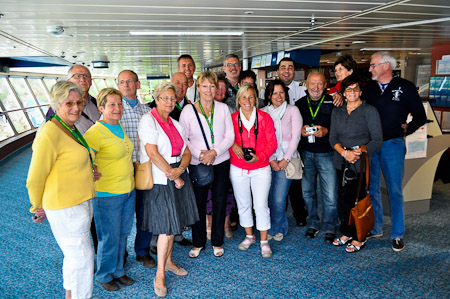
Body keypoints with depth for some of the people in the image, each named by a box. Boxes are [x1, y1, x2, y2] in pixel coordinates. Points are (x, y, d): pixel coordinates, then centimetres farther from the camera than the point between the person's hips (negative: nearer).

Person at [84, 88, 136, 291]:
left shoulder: (120, 128, 8)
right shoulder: (95, 132, -17)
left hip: (129, 190, 7)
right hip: (107, 194, -7)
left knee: (123, 235, 18)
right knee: (109, 238, 7)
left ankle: (118, 271, 37)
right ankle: (104, 276, 30)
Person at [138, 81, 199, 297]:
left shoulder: (175, 124, 14)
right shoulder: (148, 120, -8)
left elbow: (186, 152, 9)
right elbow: (152, 152, -18)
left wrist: (180, 169, -11)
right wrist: (172, 175, -13)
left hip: (178, 176, 7)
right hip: (160, 180, -7)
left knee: (174, 222, 13)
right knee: (167, 227, -4)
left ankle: (168, 261, 33)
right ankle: (160, 275, 11)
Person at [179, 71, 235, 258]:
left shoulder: (223, 108, 2)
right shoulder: (188, 110, -2)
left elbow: (230, 136, 0)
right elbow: (183, 139, -3)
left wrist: (215, 152, -15)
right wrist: (199, 153, -16)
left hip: (221, 162, 2)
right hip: (197, 164, -1)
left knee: (220, 201, 8)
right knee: (198, 203, 6)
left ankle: (217, 242, 26)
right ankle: (198, 242, 26)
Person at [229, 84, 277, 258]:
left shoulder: (265, 118, -1)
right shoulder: (232, 119, 1)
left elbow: (272, 143, -2)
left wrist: (259, 156, -16)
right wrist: (233, 146, -14)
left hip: (261, 168, -2)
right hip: (238, 169, 2)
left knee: (261, 205, -2)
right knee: (243, 204, 13)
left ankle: (264, 241, 15)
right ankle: (249, 236, 33)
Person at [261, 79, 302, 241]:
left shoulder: (292, 110, 4)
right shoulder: (263, 112, 8)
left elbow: (296, 137, -1)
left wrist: (286, 159, -7)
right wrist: (271, 160, -4)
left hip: (286, 160, -2)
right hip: (268, 160, 2)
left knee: (278, 200, -7)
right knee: (268, 198, 1)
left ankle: (276, 229, 20)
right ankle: (280, 228, 26)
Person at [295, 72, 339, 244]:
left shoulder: (332, 102, 1)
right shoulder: (300, 104, 10)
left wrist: (326, 131, -17)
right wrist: (300, 130, -8)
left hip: (326, 153, -3)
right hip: (305, 153, 3)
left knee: (330, 194, -3)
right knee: (307, 191, 11)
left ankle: (330, 228, 16)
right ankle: (313, 224, 27)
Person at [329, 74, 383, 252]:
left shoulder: (369, 111, -1)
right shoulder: (337, 112, 12)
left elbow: (377, 140, -4)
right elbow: (333, 138, 7)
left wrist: (358, 152, -18)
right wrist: (344, 152, -11)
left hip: (360, 163, -4)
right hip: (341, 162, 4)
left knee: (356, 198, -3)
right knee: (343, 198, 7)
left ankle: (359, 237, 13)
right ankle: (347, 233, 25)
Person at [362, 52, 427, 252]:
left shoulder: (405, 87, 0)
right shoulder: (368, 88, 7)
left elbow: (420, 116, 7)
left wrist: (406, 129, -2)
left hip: (393, 145, -3)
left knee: (395, 191, 4)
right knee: (371, 189, 10)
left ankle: (397, 234, 17)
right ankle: (375, 229, 26)